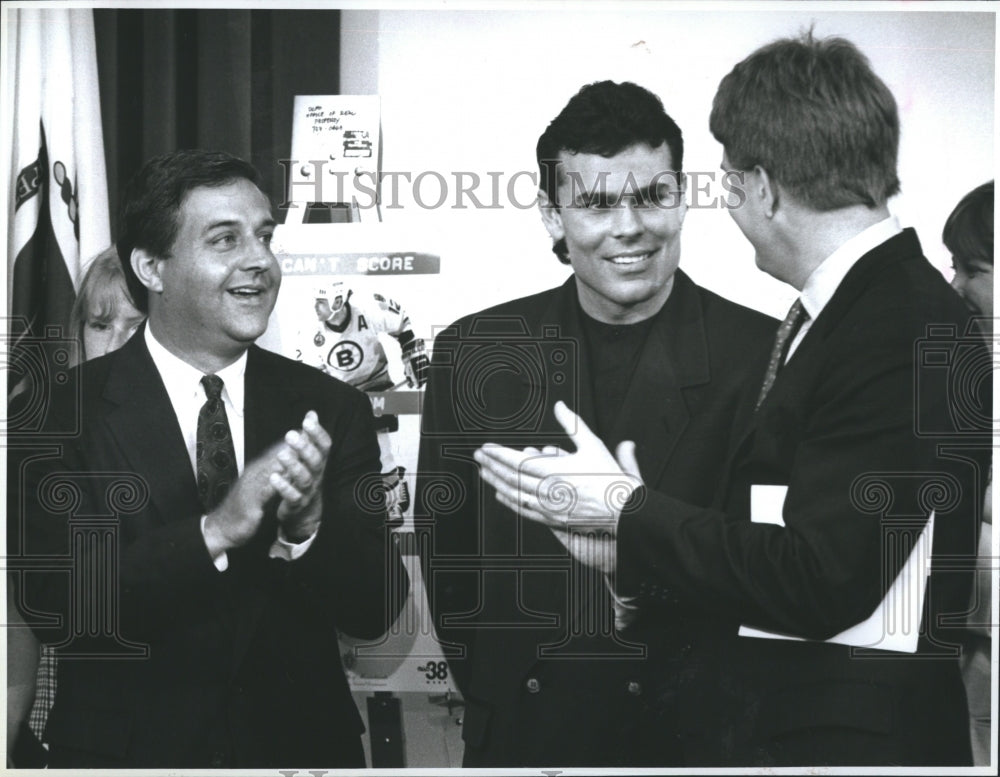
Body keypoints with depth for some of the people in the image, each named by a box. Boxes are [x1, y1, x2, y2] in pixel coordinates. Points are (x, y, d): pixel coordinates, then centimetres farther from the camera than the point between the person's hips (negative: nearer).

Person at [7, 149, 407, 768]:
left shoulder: (334, 410, -5)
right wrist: (215, 530, -29)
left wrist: (308, 527, -26)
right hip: (130, 750, -2)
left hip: (302, 741, 2)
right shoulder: (64, 413, -11)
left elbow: (376, 613, -8)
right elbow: (56, 607, -19)